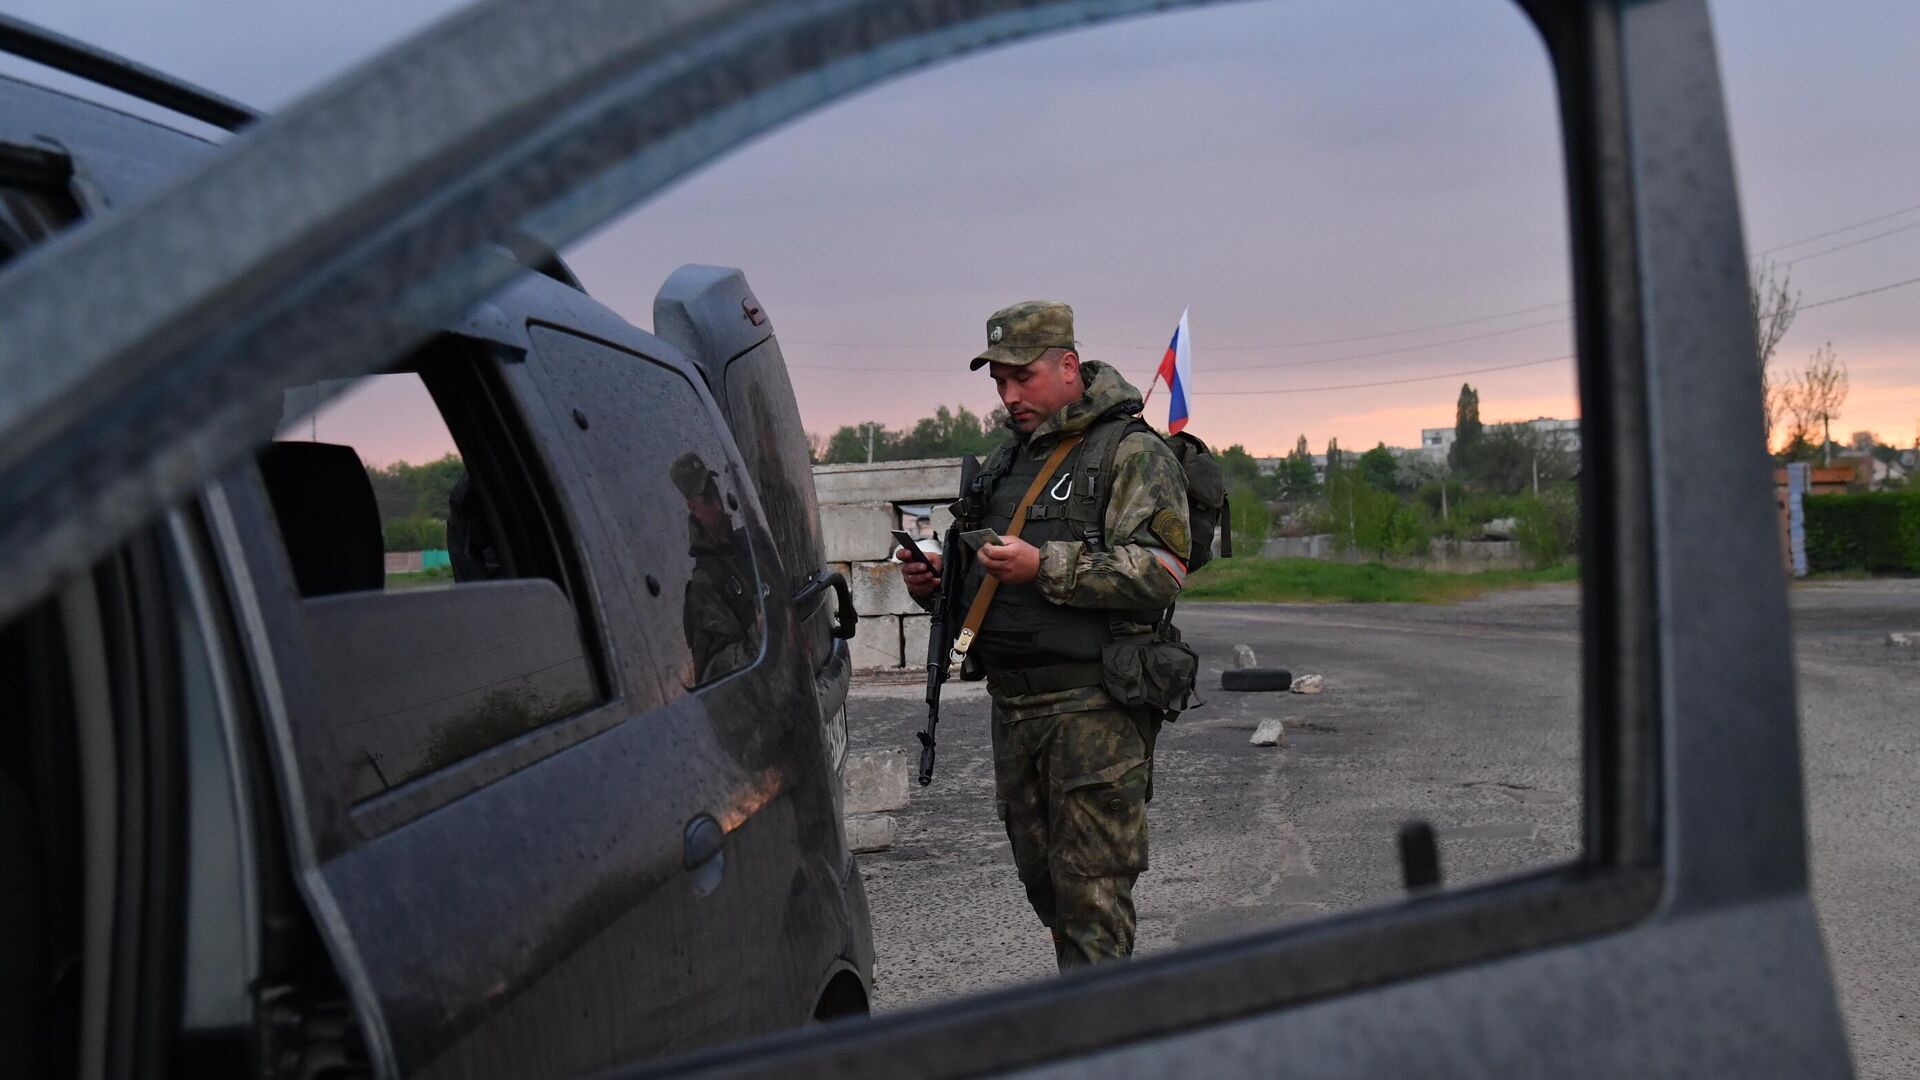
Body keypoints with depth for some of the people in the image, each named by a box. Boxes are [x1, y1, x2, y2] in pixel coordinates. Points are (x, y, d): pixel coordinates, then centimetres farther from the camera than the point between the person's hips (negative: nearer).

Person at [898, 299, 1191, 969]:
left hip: (1095, 708, -7)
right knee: (1041, 880, 14)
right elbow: (977, 577, 27)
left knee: (1091, 887, -6)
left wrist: (1045, 566, -23)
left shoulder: (1134, 455, -4)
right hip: (1012, 705, 8)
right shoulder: (1004, 463, 19)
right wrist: (930, 582, 4)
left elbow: (1159, 573, -16)